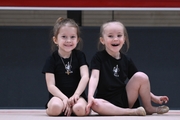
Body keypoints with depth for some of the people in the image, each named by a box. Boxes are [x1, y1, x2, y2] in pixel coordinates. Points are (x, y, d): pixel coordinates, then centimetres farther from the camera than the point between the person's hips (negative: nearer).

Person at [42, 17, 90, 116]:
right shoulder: (51, 59, 1)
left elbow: (85, 77, -6)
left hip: (77, 95, 1)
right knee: (55, 107, -37)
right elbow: (51, 86, -7)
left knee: (80, 109, -35)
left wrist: (76, 95, -20)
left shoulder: (79, 56, 8)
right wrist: (64, 98, -22)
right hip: (58, 96, -1)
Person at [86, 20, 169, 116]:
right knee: (95, 105, -38)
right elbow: (94, 77, -16)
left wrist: (154, 97, 6)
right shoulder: (99, 58, -2)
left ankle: (148, 108, 1)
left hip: (125, 99, 4)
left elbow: (141, 81, 15)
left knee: (141, 76, -16)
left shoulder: (126, 60, 9)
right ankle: (132, 112, -30)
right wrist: (90, 96, -33)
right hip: (107, 102, -3)